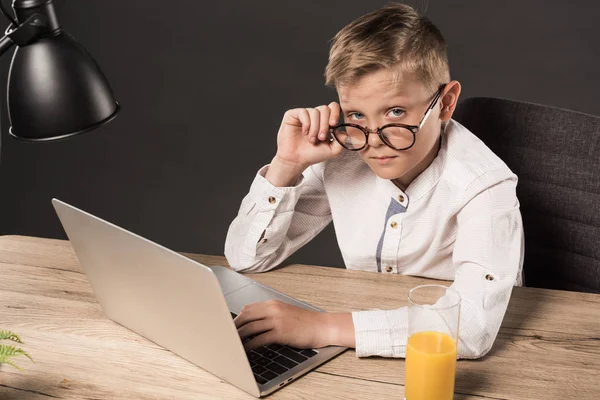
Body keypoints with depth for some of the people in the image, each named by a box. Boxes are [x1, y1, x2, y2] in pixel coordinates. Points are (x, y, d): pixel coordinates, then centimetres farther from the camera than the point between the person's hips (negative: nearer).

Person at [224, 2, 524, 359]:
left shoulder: (482, 185, -21)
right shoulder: (341, 161, -9)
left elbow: (473, 326, -35)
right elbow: (246, 259, -3)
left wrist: (323, 327, -37)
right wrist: (287, 166, -17)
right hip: (368, 363, 3)